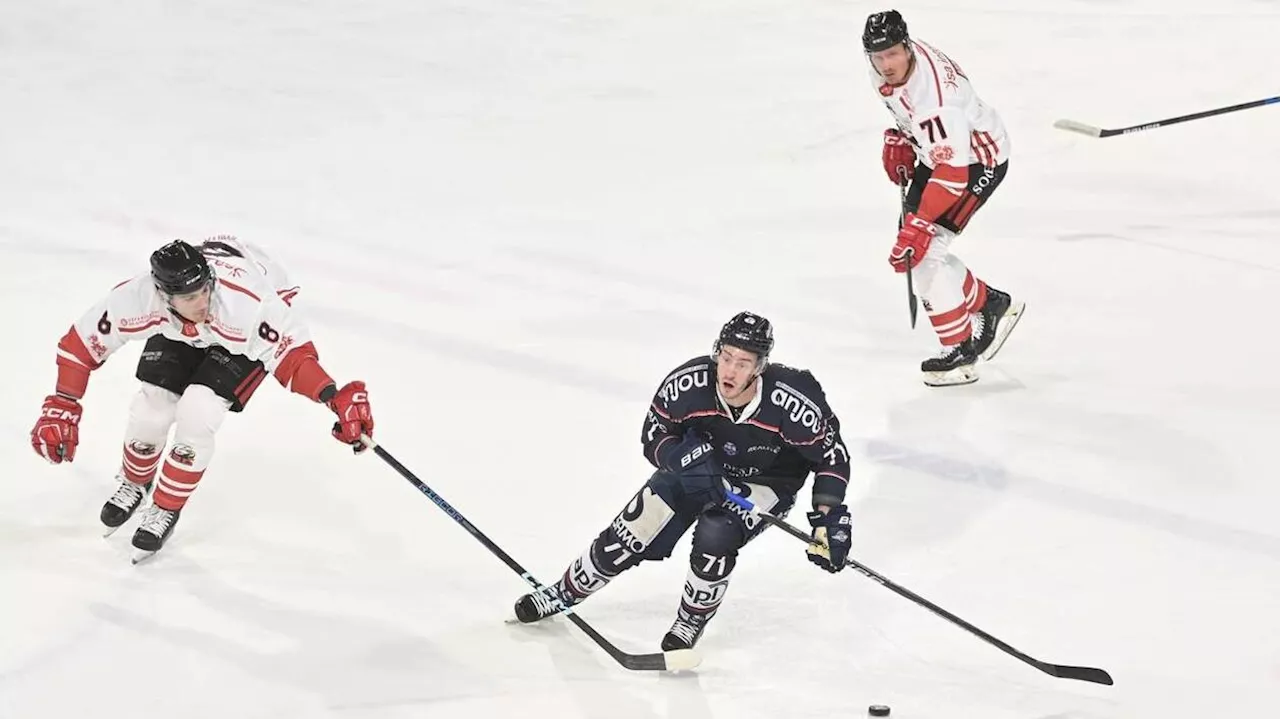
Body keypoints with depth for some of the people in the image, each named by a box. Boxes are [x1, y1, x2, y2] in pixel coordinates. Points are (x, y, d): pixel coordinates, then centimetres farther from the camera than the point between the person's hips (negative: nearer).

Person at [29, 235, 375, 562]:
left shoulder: (247, 303, -46)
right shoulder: (136, 298, -36)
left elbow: (291, 349, -38)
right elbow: (82, 341, -22)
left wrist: (335, 397, -50)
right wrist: (62, 407, -24)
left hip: (245, 334, -3)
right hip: (179, 332, 3)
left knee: (196, 416, -18)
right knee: (150, 410, -3)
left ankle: (166, 508, 7)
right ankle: (134, 483, 32)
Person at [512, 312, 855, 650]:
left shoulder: (791, 403, -35)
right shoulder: (689, 382, -28)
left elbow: (832, 455, -21)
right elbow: (654, 435, -11)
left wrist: (829, 517, -28)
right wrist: (683, 458, -31)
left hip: (766, 483, -3)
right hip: (701, 461, 3)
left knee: (715, 533, -28)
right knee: (638, 526, -4)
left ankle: (692, 621, -3)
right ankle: (566, 592, 19)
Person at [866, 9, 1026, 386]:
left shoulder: (934, 94, -37)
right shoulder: (885, 67, -11)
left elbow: (952, 172, -40)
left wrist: (918, 226, -42)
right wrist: (899, 139, 6)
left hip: (979, 159, -9)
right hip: (937, 151, 10)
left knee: (923, 249, -18)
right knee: (909, 243, 10)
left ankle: (961, 352, -9)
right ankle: (991, 305, 27)